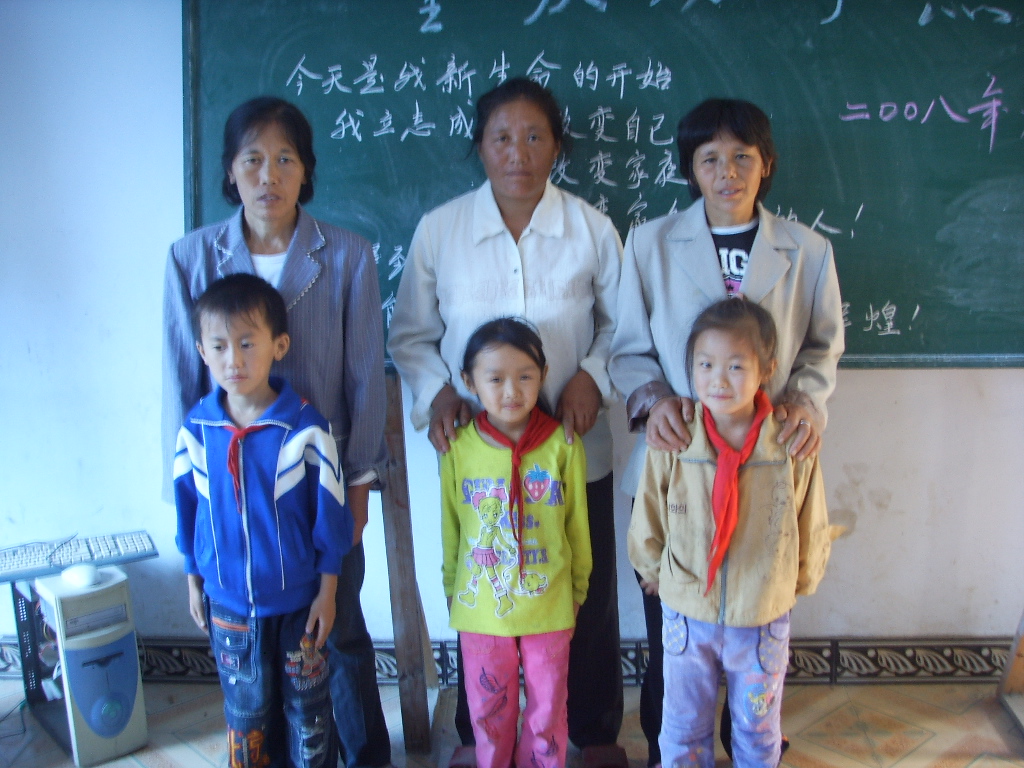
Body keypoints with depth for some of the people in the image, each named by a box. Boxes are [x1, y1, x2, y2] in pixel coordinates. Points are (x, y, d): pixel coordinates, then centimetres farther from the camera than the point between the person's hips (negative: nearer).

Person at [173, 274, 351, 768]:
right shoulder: (195, 431, -9)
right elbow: (188, 511, 4)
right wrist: (194, 581, 10)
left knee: (307, 709, 16)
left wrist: (327, 591, -6)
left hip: (299, 601, -2)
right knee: (246, 712, 19)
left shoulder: (306, 428, -18)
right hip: (228, 601, 2)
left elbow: (330, 515, -10)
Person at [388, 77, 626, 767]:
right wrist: (438, 391, -12)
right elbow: (411, 334, 5)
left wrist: (592, 375, -10)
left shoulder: (591, 229, -3)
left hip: (575, 449, 0)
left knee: (587, 595, 13)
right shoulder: (439, 229, -4)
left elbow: (619, 323, 7)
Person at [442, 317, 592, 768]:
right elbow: (451, 527, 3)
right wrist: (451, 589, 11)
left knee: (547, 708, 16)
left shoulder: (563, 445, -11)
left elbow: (577, 524, 0)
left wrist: (578, 588, 8)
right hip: (480, 607, 1)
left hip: (548, 605, -1)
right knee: (489, 710, 17)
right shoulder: (459, 447, -8)